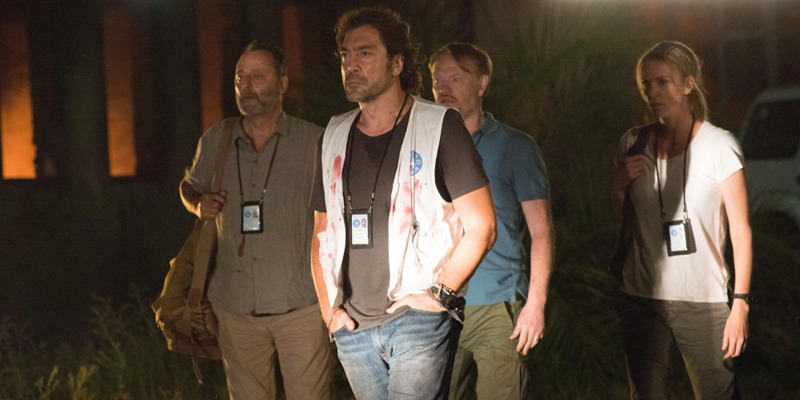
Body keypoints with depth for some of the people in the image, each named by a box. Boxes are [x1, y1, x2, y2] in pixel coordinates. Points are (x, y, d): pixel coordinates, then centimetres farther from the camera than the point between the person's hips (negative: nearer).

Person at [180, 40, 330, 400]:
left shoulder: (313, 141, -1)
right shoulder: (214, 142, 7)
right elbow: (189, 185, 25)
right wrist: (198, 204, 2)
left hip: (300, 305, -3)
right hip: (236, 307, 3)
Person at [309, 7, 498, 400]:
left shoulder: (439, 127, -4)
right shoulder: (334, 136, 12)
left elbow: (481, 227, -7)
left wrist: (439, 294, -12)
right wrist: (329, 307, 7)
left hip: (418, 322, -5)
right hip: (353, 325, 5)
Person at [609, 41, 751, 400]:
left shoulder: (719, 145, -4)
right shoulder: (633, 144, 8)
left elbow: (741, 230, -5)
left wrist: (741, 303, -12)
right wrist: (617, 185, -2)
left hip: (702, 302, -4)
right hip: (641, 298, 4)